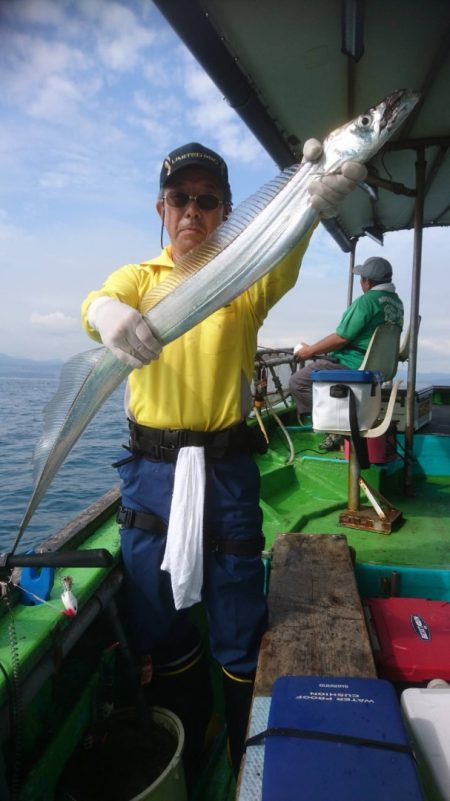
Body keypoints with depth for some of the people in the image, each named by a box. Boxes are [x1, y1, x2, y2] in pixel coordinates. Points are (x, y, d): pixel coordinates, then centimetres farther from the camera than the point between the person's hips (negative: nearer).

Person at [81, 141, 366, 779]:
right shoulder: (137, 277, 7)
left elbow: (284, 264, -18)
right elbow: (98, 301, -15)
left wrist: (313, 201, -38)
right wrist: (106, 312, -40)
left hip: (227, 468, -1)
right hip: (151, 467, 2)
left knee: (239, 617, 10)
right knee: (157, 617, 16)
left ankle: (250, 760, 39)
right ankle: (182, 750, 45)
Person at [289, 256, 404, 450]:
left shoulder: (367, 301, -17)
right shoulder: (397, 303, 11)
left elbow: (341, 338, -19)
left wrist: (310, 350, -6)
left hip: (352, 367, -10)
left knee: (296, 382, -5)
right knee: (315, 367, 26)